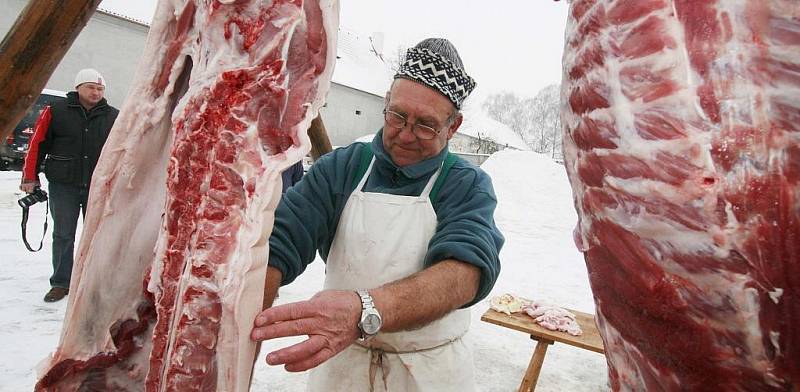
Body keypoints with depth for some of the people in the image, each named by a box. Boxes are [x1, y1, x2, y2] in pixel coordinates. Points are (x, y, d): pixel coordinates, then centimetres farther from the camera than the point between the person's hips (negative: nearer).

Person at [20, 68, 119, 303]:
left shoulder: (113, 117, 5)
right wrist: (30, 178, 2)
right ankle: (61, 283, 15)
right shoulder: (55, 112, 0)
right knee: (63, 235, 5)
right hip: (63, 186, -1)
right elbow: (37, 144, 3)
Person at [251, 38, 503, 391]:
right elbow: (279, 244, -19)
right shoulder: (342, 167, -7)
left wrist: (365, 311, -48)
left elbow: (467, 271, -31)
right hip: (339, 359, 2)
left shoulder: (469, 186, -12)